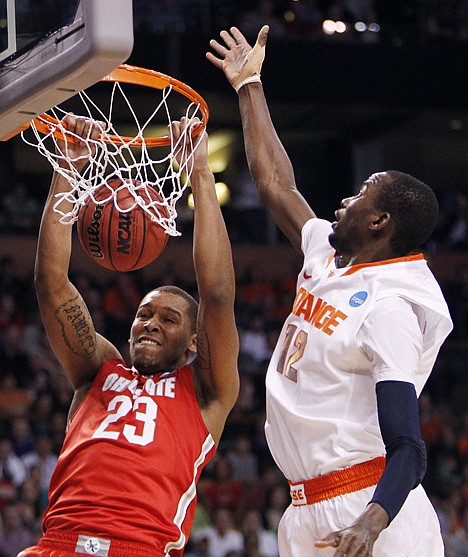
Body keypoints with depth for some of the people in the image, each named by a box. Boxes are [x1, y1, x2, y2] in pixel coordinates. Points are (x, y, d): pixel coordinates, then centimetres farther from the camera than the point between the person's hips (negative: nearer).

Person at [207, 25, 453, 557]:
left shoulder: (390, 307, -14)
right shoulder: (328, 259, 11)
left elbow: (408, 449, -20)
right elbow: (276, 186, 27)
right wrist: (248, 85, 34)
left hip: (365, 510, -9)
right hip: (308, 513, 9)